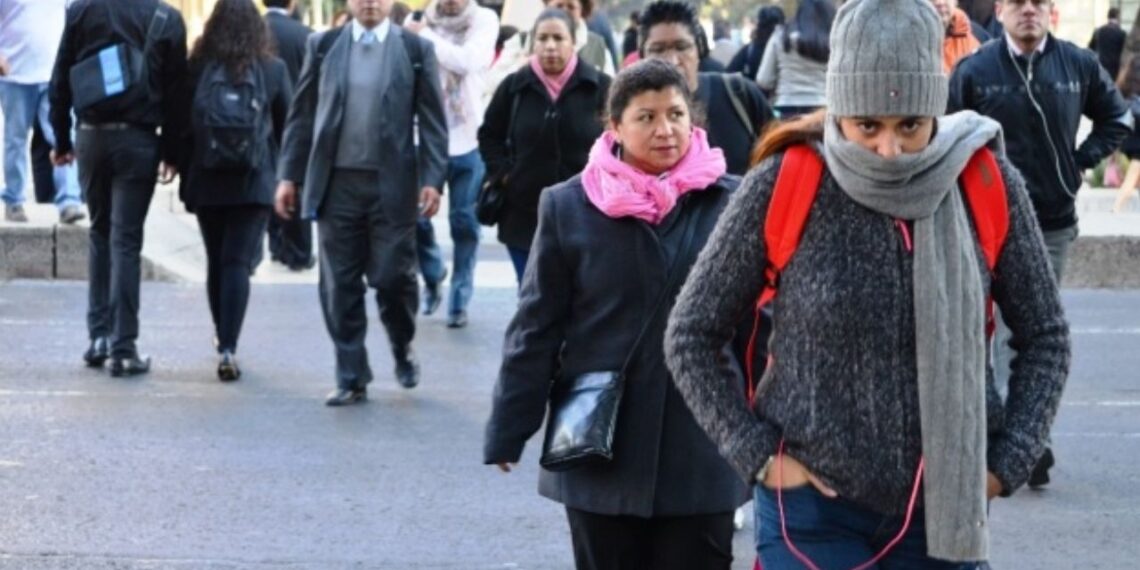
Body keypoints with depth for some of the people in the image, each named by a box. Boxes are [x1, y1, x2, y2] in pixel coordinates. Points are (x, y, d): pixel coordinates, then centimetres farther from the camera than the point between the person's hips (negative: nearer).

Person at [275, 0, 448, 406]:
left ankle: (403, 349, 27)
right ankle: (352, 378, 12)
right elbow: (301, 115, 8)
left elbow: (432, 121, 1)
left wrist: (432, 179, -8)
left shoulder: (416, 49, 2)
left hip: (391, 185, -2)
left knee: (392, 277, -2)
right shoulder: (322, 46, 7)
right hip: (336, 182, 2)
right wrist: (288, 175, 3)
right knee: (340, 285, 3)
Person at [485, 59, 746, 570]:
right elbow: (537, 328, 2)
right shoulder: (570, 206, -2)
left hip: (702, 448, 0)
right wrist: (508, 431, 1)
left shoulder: (732, 202, -2)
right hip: (600, 446, 0)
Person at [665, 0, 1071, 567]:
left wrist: (1007, 462, -1)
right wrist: (756, 454, -6)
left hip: (943, 510, 2)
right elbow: (691, 335, 0)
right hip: (814, 509, -2)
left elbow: (1045, 337, 7)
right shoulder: (782, 187, -11)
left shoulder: (988, 185, -6)